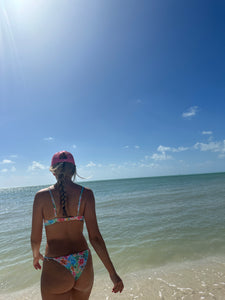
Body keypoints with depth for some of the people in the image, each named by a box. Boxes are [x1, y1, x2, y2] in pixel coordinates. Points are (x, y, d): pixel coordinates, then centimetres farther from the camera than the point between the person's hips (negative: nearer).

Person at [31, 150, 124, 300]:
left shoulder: (41, 196, -11)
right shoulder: (86, 194, -9)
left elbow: (35, 239, -3)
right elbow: (95, 236, -13)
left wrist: (36, 256, 19)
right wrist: (112, 272, -5)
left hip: (55, 268, -2)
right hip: (83, 264, 3)